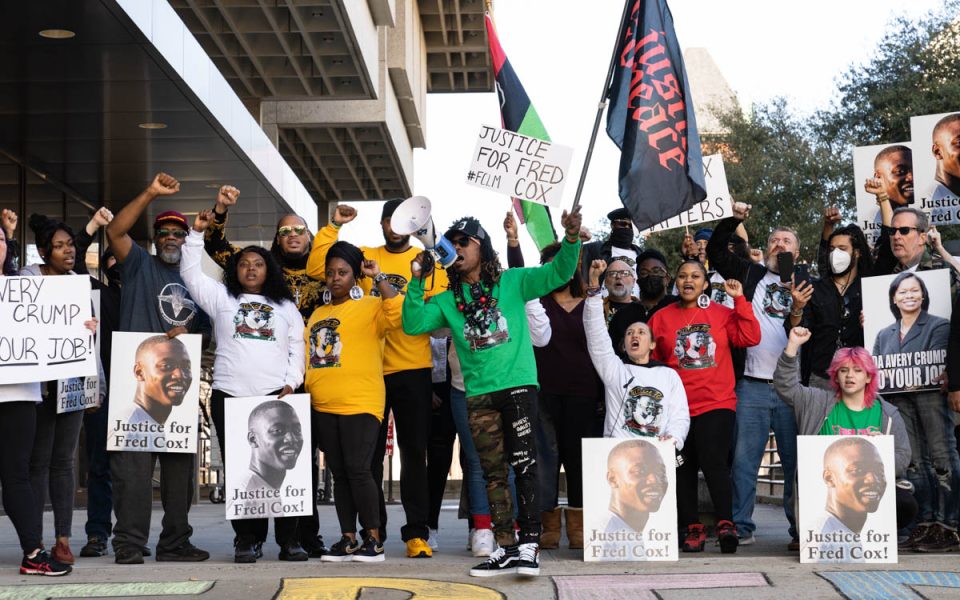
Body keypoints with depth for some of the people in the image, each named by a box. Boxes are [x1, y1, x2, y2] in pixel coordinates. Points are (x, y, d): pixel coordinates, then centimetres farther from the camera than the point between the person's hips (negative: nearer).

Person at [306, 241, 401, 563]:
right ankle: (348, 539, 14)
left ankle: (374, 539, -2)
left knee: (358, 469, -11)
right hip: (322, 406, 6)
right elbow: (307, 355, 25)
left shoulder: (370, 307, 0)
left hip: (360, 403, -6)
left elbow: (398, 313, -20)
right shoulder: (318, 314, 19)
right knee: (338, 472, 9)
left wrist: (379, 277, -13)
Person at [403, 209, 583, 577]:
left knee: (524, 463, -11)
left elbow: (558, 273, 0)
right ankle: (505, 548, 9)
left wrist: (571, 239, -17)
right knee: (493, 472, 5)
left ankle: (529, 545, -12)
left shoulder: (512, 282, 7)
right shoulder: (448, 300, 15)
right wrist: (416, 283, -3)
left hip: (518, 384, -4)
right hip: (478, 394, 4)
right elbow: (412, 325, 5)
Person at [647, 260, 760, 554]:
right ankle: (692, 528, 13)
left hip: (717, 403, -2)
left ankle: (725, 523, -7)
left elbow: (750, 338, -4)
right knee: (683, 471, 4)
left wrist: (739, 300, -5)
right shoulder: (661, 318, 9)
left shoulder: (722, 314, 9)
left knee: (713, 462, -17)